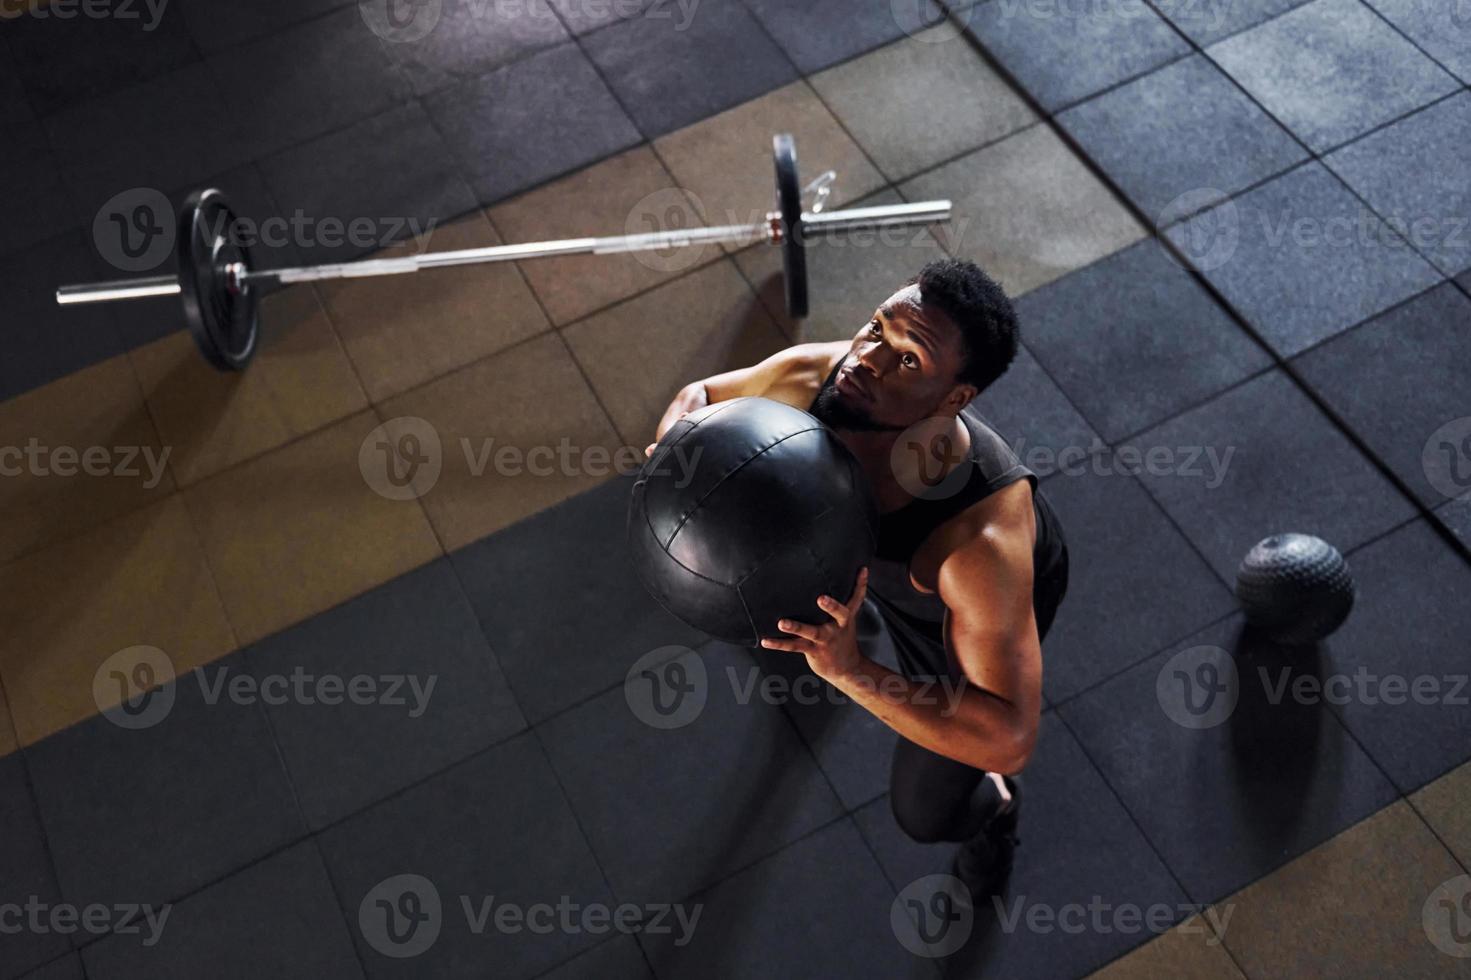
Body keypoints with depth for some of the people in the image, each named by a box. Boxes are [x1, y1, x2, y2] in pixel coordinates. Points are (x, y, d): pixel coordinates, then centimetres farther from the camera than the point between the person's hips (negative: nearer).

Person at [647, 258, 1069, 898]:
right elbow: (700, 396, -13)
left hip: (993, 594, -4)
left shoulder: (984, 539, -49)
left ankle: (993, 806, 48)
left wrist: (852, 673, -58)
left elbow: (1010, 740, -45)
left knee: (926, 811, 8)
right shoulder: (808, 376, -35)